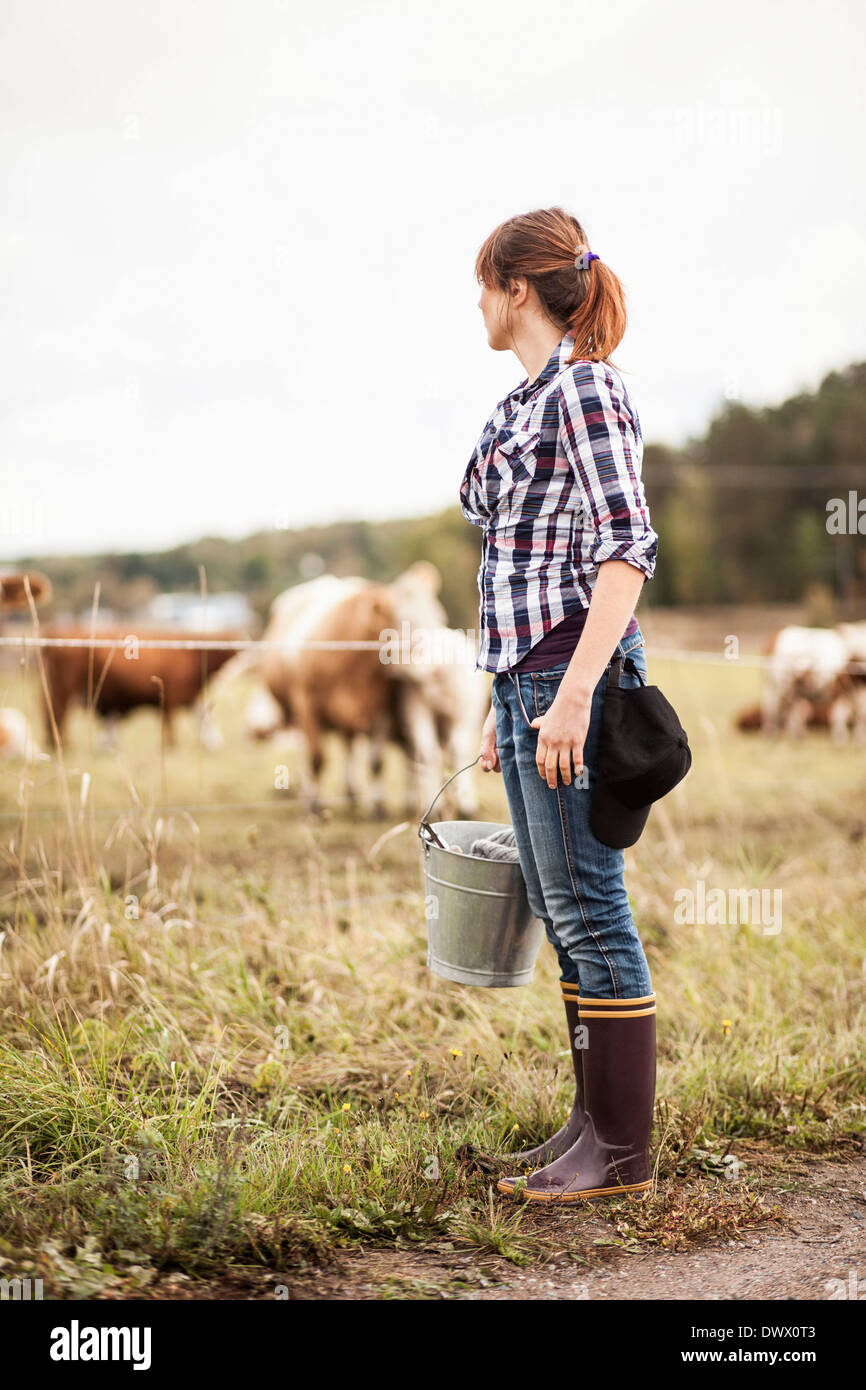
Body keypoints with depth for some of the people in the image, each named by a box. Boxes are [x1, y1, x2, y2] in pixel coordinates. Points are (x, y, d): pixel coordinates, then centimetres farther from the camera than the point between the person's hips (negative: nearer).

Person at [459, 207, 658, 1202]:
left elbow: (627, 551, -18)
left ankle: (623, 1148, 3)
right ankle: (593, 1120, 20)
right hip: (526, 673, 10)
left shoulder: (584, 387, -10)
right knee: (561, 913, 12)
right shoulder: (526, 401, 18)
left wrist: (575, 691, -25)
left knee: (587, 910, -5)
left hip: (574, 671, -10)